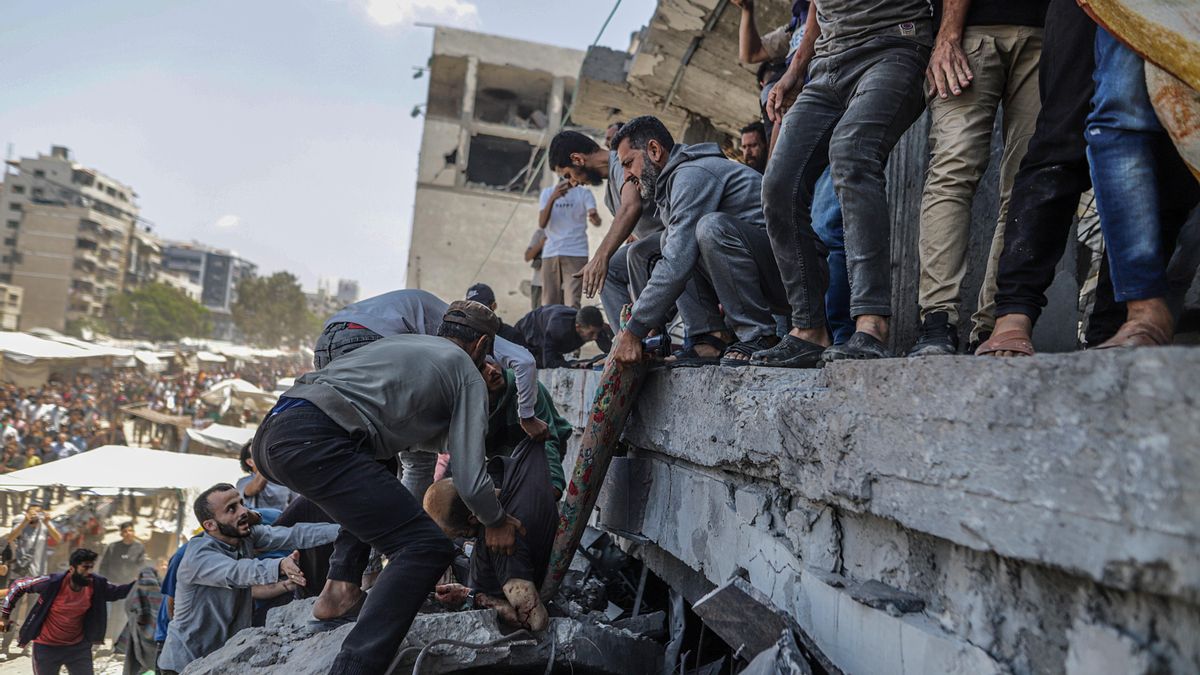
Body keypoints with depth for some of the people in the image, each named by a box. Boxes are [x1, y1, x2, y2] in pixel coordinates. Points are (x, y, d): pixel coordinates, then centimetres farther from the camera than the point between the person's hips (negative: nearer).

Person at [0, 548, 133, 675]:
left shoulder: (96, 584, -15)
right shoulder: (53, 582, -24)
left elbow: (117, 592, -2)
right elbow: (19, 585, -8)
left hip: (78, 647, 2)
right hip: (46, 647, -2)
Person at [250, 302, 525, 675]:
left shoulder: (401, 341, 31)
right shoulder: (468, 375, 10)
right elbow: (469, 478, 5)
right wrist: (497, 522, 21)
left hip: (270, 432, 9)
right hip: (313, 441, -9)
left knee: (374, 486, 35)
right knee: (427, 547, -6)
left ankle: (340, 587, 19)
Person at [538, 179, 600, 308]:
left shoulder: (584, 193, 6)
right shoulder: (547, 193, 13)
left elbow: (596, 220, -12)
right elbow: (542, 223, -2)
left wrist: (595, 218, -38)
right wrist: (552, 198, -17)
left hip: (576, 254, -3)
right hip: (550, 254, 3)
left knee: (572, 304, -15)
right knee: (549, 305, 2)